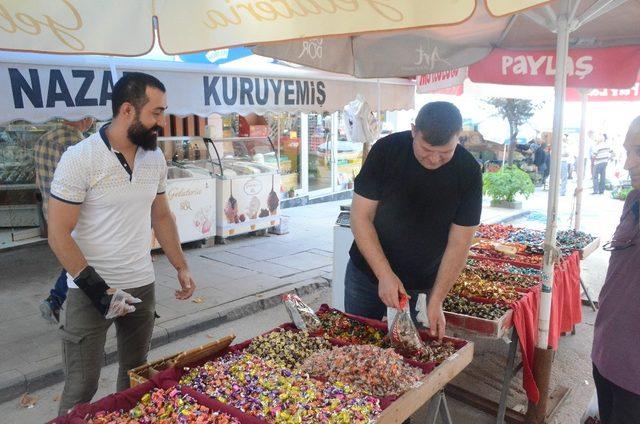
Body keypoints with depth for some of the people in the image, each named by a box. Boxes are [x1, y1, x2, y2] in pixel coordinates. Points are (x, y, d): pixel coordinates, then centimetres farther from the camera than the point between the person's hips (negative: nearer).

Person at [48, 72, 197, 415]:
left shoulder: (155, 157, 2)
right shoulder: (80, 158, -14)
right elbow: (59, 235, -13)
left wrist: (181, 268, 9)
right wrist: (98, 289, -19)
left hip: (142, 286, 5)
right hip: (89, 291, -5)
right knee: (81, 388, 5)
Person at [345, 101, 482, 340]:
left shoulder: (468, 172, -14)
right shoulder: (386, 151, -17)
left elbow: (459, 244, -11)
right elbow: (360, 216, -15)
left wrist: (436, 301, -16)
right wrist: (385, 274, -21)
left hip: (423, 285, 0)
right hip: (367, 273, 0)